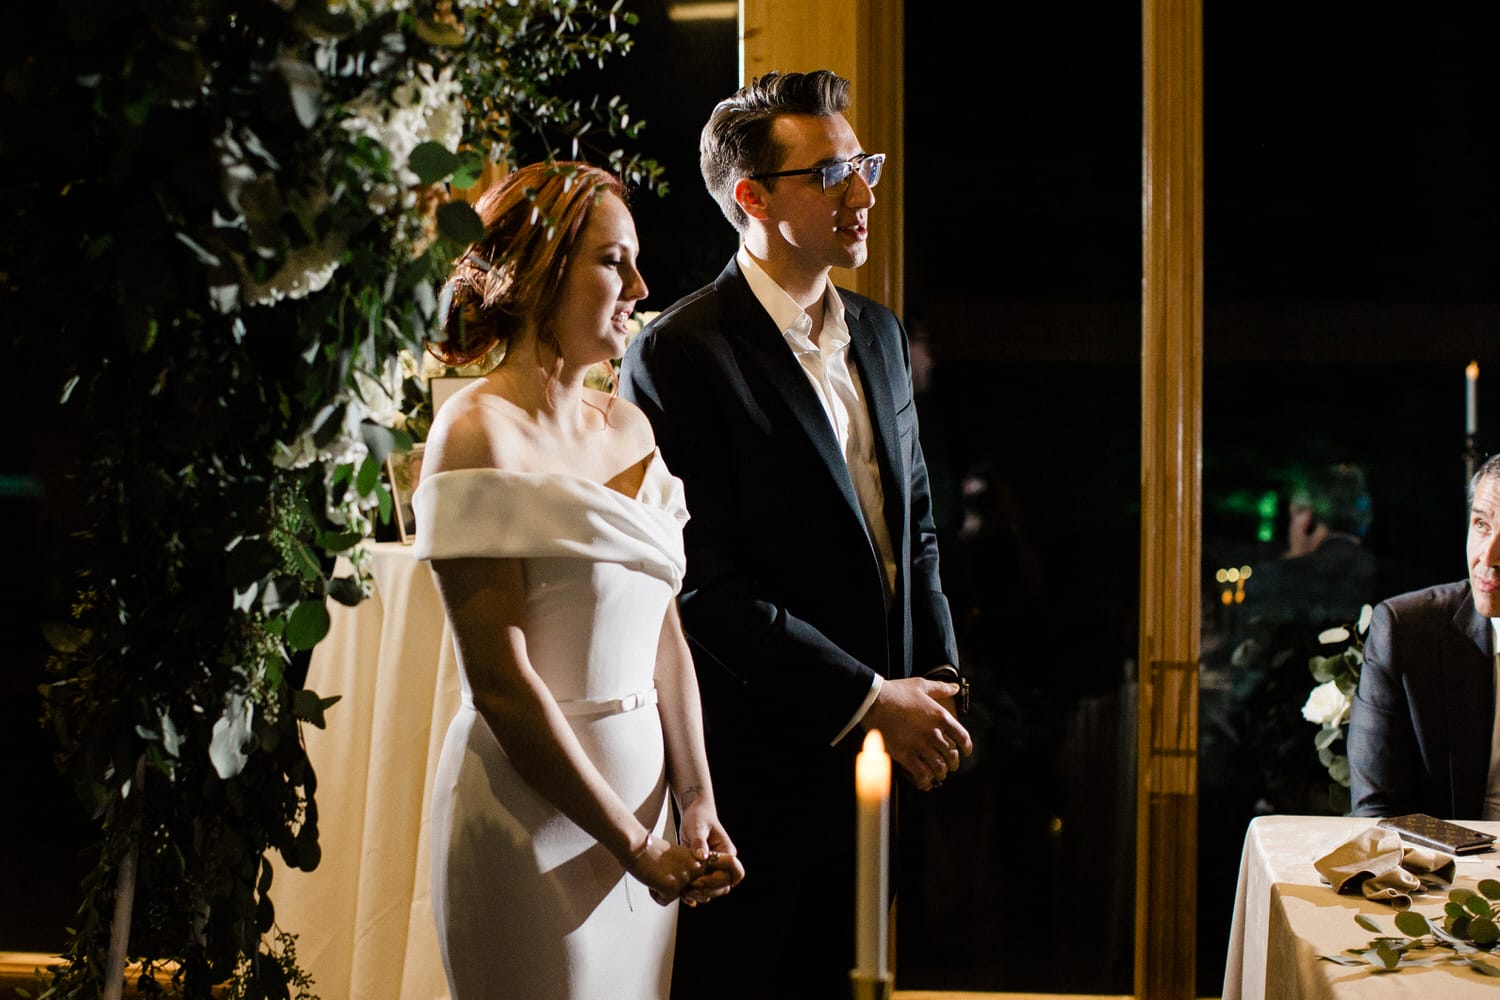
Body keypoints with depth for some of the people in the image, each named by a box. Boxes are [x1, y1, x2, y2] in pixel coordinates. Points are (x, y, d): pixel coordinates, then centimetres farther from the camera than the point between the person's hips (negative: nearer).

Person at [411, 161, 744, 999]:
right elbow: (499, 679, -18)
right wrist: (636, 845, -15)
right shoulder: (481, 432, -13)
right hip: (534, 815, -7)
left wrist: (697, 805, -3)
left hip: (639, 794, 7)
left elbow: (665, 629, 8)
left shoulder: (627, 426, 8)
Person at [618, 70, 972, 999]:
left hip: (877, 748, 7)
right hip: (762, 760, -7)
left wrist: (938, 676, 4)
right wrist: (870, 700, -16)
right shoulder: (680, 354, -14)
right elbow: (706, 583, -19)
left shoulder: (878, 332, 12)